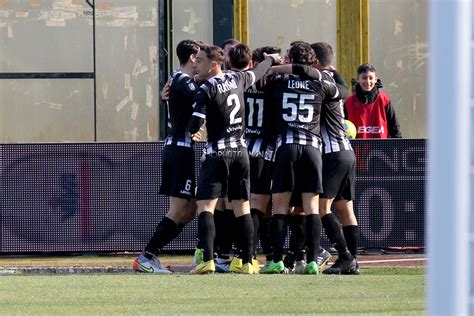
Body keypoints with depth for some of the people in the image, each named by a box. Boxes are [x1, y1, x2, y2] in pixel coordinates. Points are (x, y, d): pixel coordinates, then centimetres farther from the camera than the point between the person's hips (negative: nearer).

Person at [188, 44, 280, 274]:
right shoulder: (237, 80, 5)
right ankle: (247, 262, 10)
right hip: (240, 151, 6)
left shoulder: (207, 89, -12)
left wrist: (193, 130, 7)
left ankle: (207, 260, -23)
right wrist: (271, 59, 47)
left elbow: (194, 126, -17)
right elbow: (257, 72, 27)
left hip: (217, 154, -6)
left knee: (205, 206, -8)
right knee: (242, 208, 11)